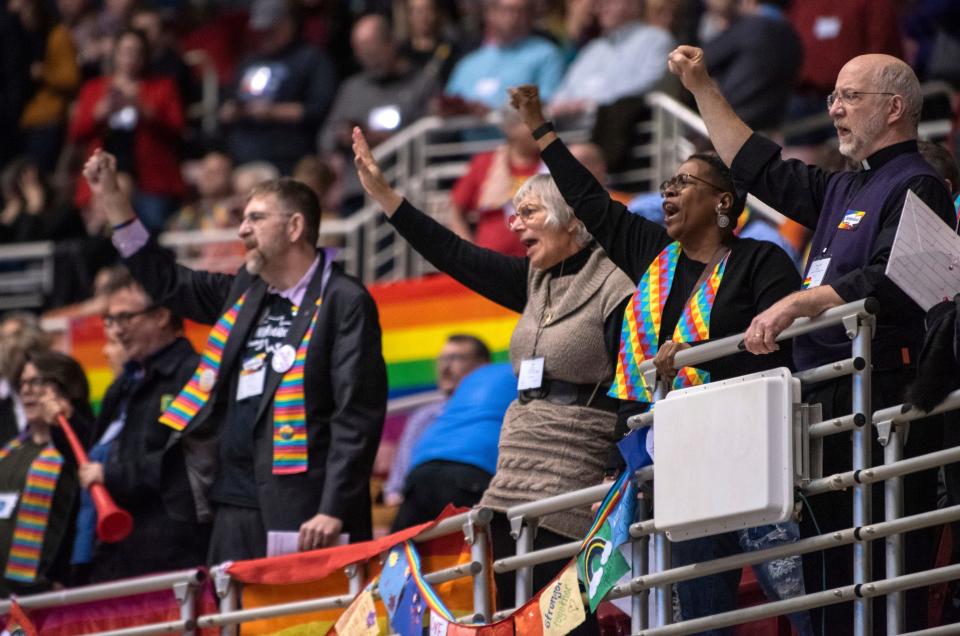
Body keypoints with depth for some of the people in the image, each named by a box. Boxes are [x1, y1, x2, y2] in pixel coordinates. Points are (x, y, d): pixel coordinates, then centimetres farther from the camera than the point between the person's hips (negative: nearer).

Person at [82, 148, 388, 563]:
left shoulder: (344, 302, -4)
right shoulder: (245, 293, 18)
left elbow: (358, 416, -11)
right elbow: (167, 282, 31)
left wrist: (334, 512, -18)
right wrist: (110, 197, 26)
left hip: (302, 513, -7)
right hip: (236, 508, 7)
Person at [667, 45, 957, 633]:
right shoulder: (845, 192, 23)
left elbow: (891, 284, -21)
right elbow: (760, 169, 33)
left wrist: (800, 303, -28)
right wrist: (703, 89, 30)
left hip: (882, 405, -10)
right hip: (831, 402, 10)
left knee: (878, 576, -14)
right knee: (827, 576, 7)